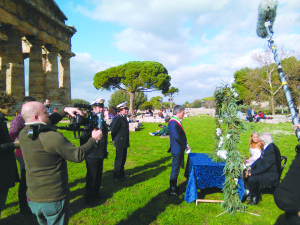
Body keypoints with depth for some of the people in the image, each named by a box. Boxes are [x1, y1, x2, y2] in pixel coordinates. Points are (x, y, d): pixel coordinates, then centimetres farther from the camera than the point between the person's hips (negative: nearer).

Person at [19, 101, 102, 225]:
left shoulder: (23, 134, -4)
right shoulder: (52, 137, -26)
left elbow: (48, 121, 13)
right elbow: (78, 156, -21)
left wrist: (65, 110, 10)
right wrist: (94, 139, -8)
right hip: (54, 199, -7)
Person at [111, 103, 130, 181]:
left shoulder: (124, 118, 12)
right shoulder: (118, 118, -17)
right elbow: (114, 130, -15)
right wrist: (114, 139, -3)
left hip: (124, 143, 9)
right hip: (120, 142, -9)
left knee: (123, 158, 17)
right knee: (119, 159, 1)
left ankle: (121, 173, 31)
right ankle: (117, 176, 13)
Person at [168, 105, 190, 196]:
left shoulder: (177, 121, 12)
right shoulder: (173, 122, -21)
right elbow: (176, 137, -26)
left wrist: (185, 144, 7)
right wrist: (185, 145, -15)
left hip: (180, 149, 10)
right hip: (177, 150, -10)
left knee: (176, 169, 19)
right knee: (175, 170, 1)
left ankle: (174, 187, 33)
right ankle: (173, 190, 14)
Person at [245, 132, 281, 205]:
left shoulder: (271, 150, -26)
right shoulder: (267, 147, 5)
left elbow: (264, 167, -27)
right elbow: (260, 160, 12)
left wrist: (251, 172, -20)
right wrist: (250, 168, 2)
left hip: (271, 176, -10)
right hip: (266, 171, 10)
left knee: (252, 179, -24)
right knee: (247, 175, 3)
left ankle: (255, 199, 0)